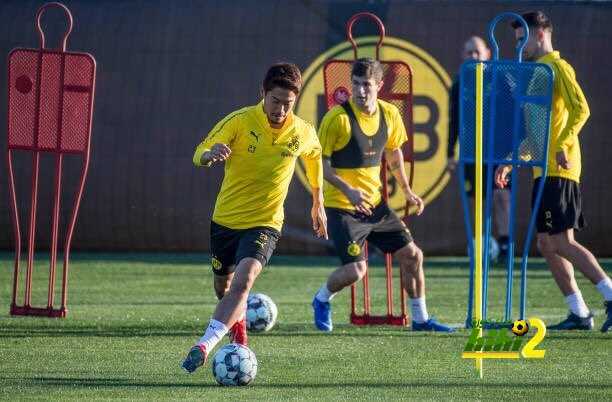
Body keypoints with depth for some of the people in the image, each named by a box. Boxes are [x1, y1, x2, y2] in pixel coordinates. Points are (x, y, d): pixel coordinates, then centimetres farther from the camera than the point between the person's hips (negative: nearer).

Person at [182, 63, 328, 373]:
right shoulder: (240, 121, -14)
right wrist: (210, 155, -44)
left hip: (265, 223, -1)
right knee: (223, 286, 18)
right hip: (225, 219, 1)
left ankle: (205, 345, -34)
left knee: (244, 278, -27)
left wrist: (318, 205, 22)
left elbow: (314, 157, 17)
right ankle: (238, 324, 53)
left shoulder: (303, 133, -7)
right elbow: (198, 156, -19)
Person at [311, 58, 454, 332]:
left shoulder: (389, 114, 1)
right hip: (341, 207, -6)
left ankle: (420, 318, 21)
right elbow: (320, 162, -14)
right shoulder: (338, 118, -18)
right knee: (355, 269, -15)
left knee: (412, 255, 5)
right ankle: (322, 300, 16)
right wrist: (347, 190, -26)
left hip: (374, 203, 6)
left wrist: (406, 190, 13)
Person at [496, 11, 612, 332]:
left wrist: (563, 145, -28)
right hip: (544, 171, 10)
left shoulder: (557, 67, -7)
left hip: (558, 170, -10)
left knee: (560, 242, -14)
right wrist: (508, 161, 27)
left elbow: (580, 109, -20)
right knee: (547, 244, 7)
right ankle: (579, 314, 8)